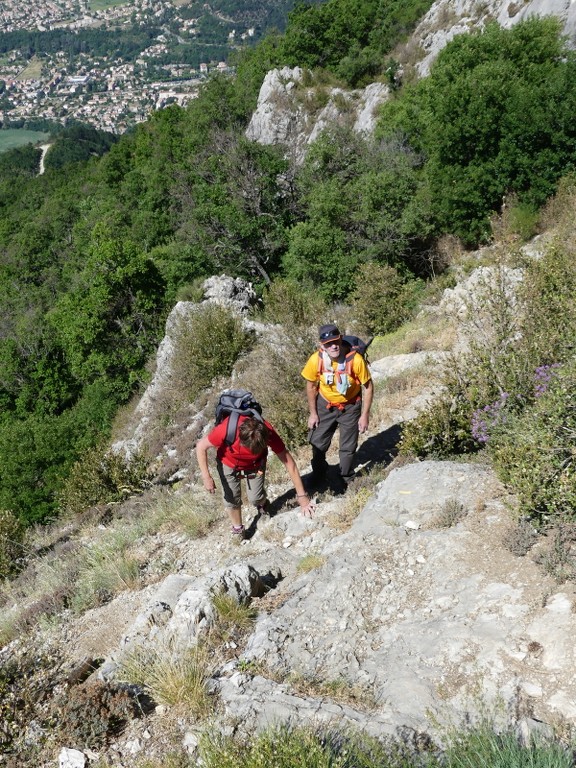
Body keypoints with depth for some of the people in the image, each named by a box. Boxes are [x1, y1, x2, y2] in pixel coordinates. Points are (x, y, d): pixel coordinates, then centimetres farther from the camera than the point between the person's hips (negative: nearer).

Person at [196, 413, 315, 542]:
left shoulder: (268, 433, -37)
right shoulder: (226, 429, -42)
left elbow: (290, 464, -27)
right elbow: (201, 446, -24)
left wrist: (302, 496, -23)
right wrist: (206, 477, -29)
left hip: (255, 464, 1)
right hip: (229, 463, 0)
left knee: (255, 498, -2)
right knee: (231, 498, 0)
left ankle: (262, 504, 35)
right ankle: (237, 528, 29)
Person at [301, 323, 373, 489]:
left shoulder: (356, 359, -30)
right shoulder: (316, 360, -25)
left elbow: (368, 387, -16)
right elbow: (311, 386, -6)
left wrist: (365, 415, -14)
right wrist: (313, 413, -1)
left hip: (350, 407, -1)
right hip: (325, 405, 2)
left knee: (348, 446, 10)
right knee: (318, 443, 11)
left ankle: (346, 479, 36)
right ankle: (318, 475, 39)